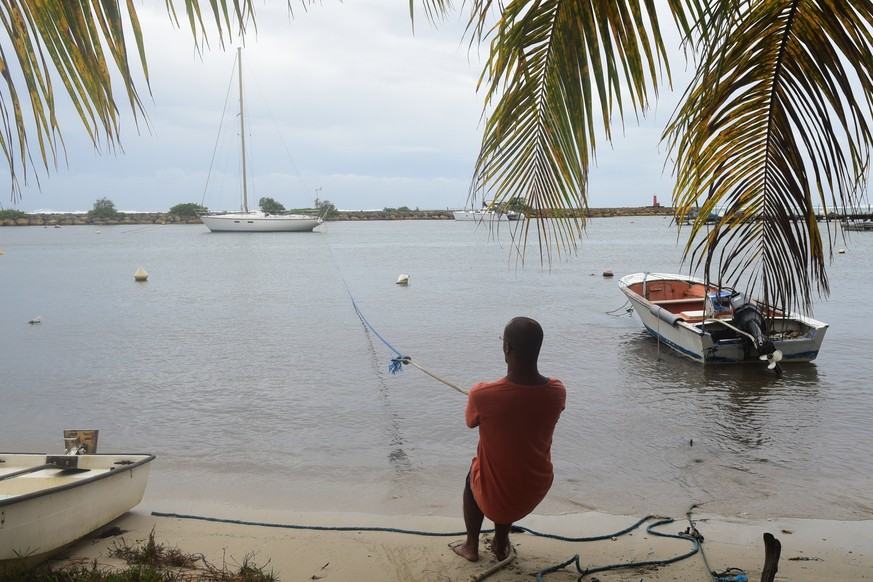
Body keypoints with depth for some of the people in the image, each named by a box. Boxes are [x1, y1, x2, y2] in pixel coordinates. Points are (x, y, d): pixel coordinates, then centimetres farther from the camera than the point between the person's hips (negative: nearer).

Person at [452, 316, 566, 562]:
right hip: (536, 491, 3)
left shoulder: (482, 394, -29)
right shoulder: (557, 391, -19)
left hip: (494, 498, -2)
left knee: (473, 479, 34)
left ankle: (471, 545, 46)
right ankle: (501, 545, 48)